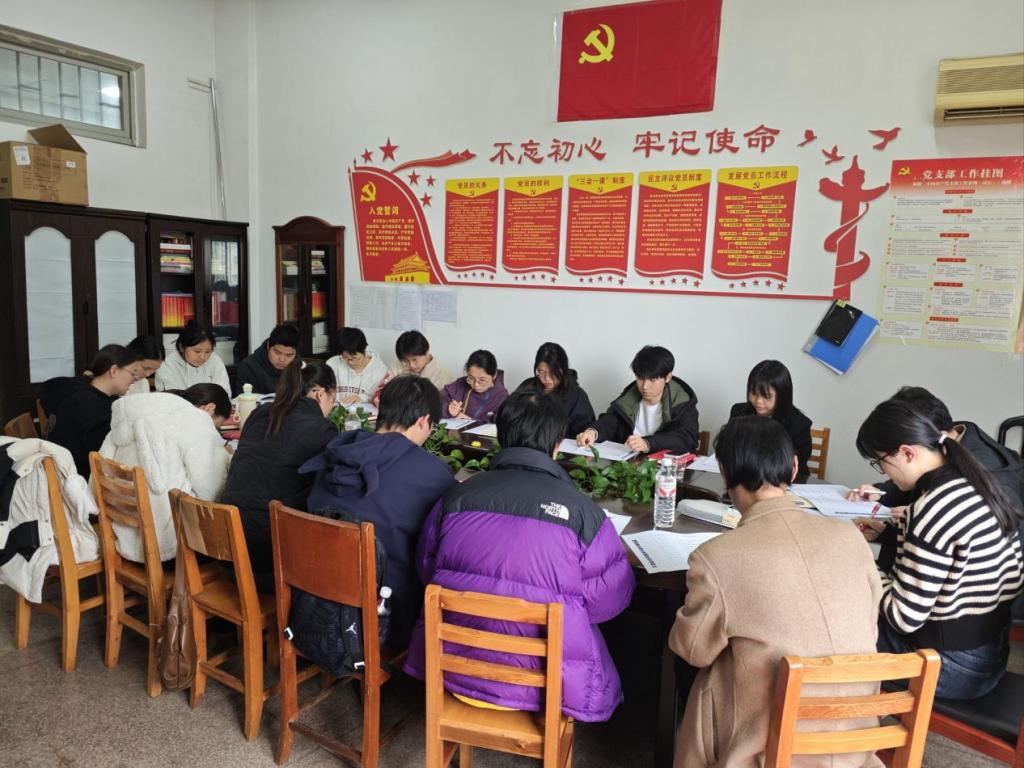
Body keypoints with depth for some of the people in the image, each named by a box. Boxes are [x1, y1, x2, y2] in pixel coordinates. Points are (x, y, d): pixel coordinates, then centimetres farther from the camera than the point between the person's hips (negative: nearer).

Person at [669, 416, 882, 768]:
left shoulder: (715, 556, -21)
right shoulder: (850, 536, -8)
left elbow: (693, 650, -5)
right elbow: (867, 630, 8)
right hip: (854, 739, 4)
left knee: (708, 677, 21)